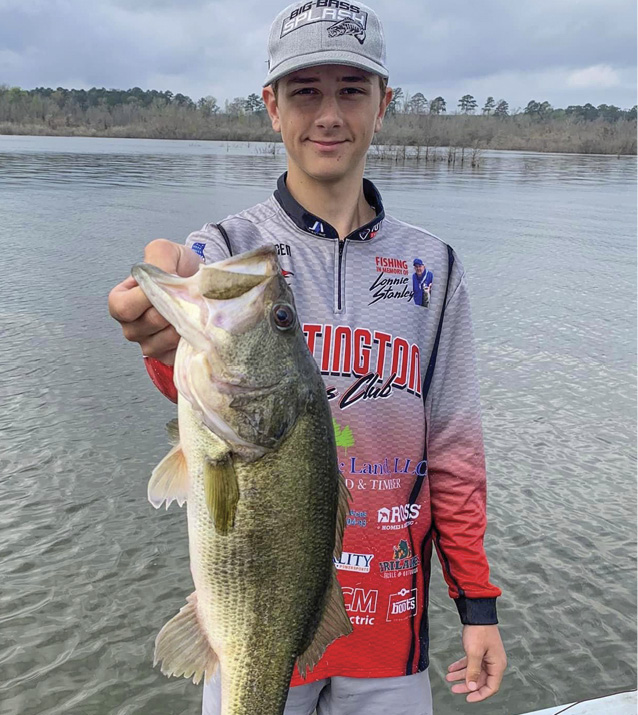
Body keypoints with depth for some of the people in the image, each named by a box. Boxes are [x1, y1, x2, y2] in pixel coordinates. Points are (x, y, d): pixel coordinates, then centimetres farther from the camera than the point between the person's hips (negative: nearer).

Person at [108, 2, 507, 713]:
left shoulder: (431, 265, 1)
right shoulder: (227, 250, -7)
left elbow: (454, 450, 5)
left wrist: (478, 602, 4)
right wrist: (176, 344, -53)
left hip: (390, 621, 2)